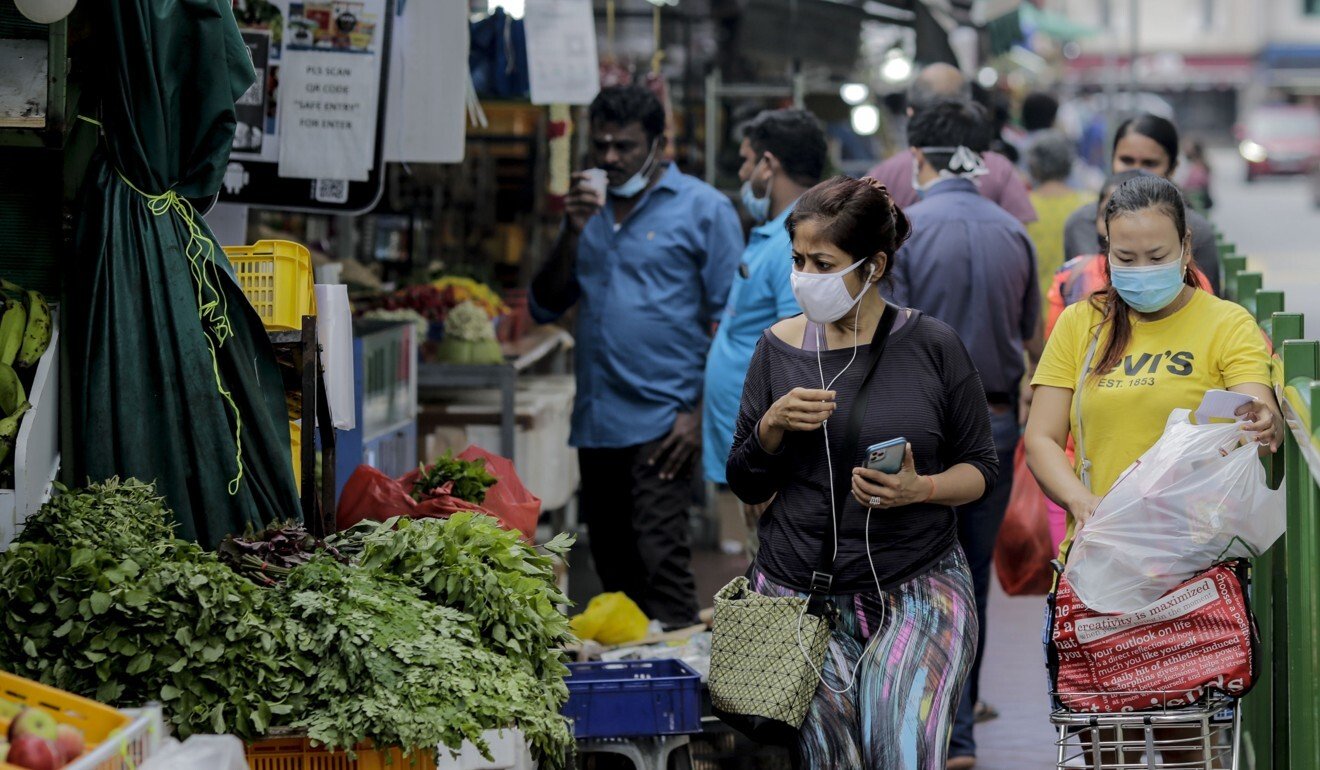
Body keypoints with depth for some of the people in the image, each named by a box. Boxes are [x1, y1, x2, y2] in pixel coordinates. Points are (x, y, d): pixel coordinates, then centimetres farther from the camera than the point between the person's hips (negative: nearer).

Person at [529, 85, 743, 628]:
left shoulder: (702, 208, -1)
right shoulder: (589, 209, 16)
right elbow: (544, 308, 12)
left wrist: (702, 414, -13)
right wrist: (573, 234, -3)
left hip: (661, 421, -6)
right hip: (597, 421, 6)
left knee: (659, 562, -14)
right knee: (612, 566, 10)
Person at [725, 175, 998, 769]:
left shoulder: (932, 346, -1)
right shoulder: (779, 347, 6)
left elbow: (982, 469, 6)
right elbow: (745, 486, 11)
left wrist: (919, 490, -14)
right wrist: (773, 426, -9)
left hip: (918, 589, -2)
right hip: (799, 591, 2)